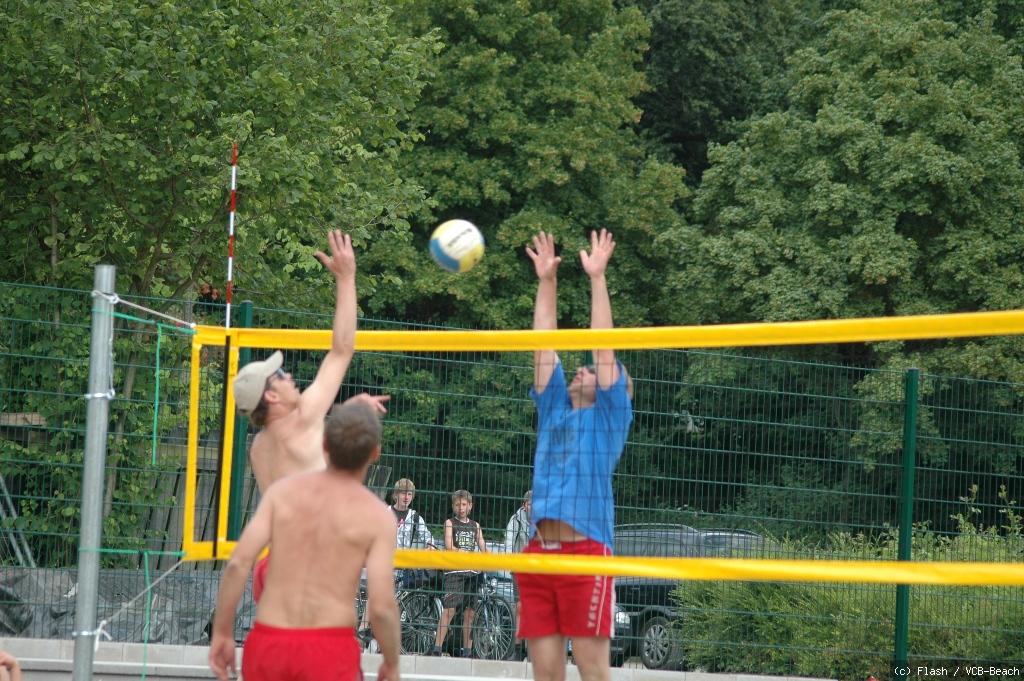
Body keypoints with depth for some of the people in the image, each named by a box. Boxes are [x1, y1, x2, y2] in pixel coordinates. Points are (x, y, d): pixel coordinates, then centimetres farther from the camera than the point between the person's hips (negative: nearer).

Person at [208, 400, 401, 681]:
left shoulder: (283, 490, 3)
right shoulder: (376, 515, -4)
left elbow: (238, 564, -5)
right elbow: (381, 606, -10)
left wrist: (222, 633, 4)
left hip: (269, 644, 3)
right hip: (329, 650, -3)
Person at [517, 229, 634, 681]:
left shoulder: (610, 417, 8)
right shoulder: (554, 412, 20)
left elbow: (604, 348, 2)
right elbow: (545, 347, 18)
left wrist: (597, 278, 1)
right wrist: (546, 281, 15)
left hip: (586, 553, -5)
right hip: (538, 554, 5)